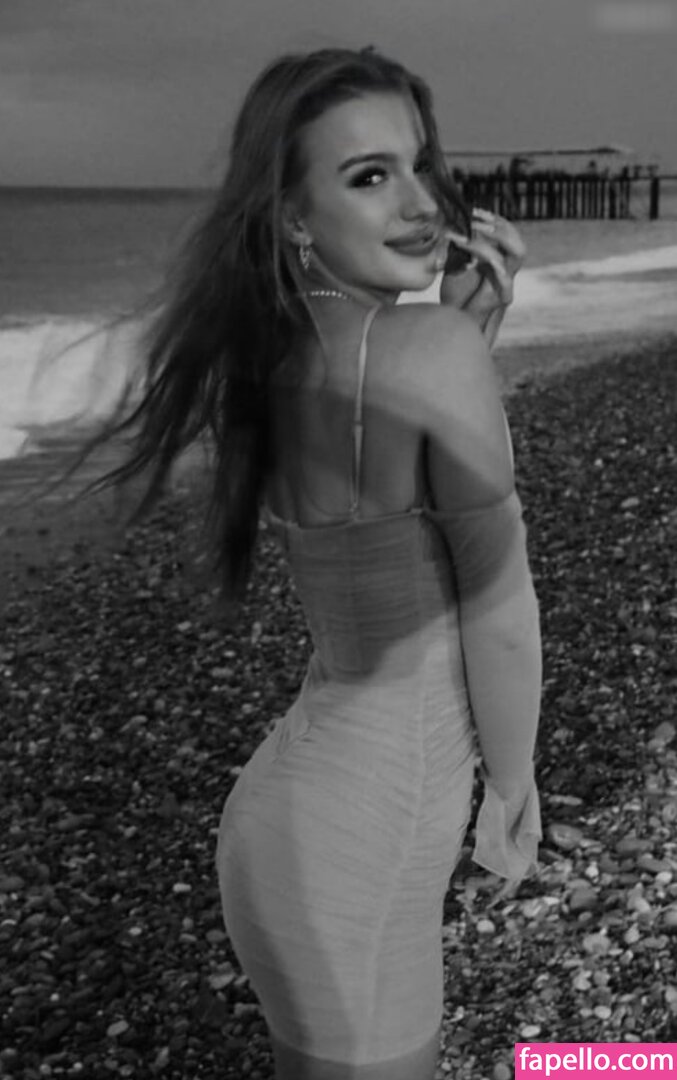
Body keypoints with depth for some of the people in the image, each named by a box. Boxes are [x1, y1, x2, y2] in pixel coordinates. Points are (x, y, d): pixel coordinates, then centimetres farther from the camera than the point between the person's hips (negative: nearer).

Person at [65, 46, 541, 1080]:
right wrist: (515, 780, 1)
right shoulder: (431, 350, -23)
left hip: (317, 776, 8)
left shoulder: (267, 355, -1)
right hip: (354, 835, -8)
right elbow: (498, 600, -15)